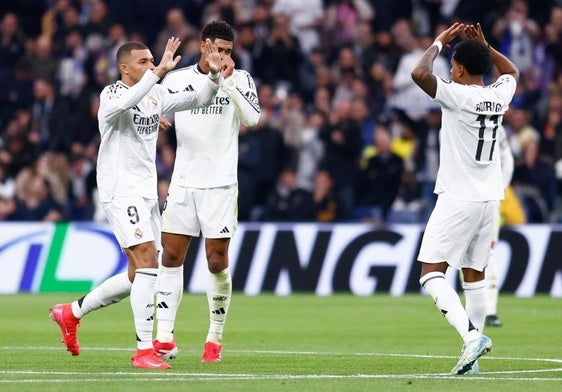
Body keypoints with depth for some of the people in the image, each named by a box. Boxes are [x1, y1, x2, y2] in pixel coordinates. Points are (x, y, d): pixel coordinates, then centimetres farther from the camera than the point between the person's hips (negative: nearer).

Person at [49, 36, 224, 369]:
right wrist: (159, 73, -43)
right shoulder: (112, 94, -12)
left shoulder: (157, 94, 11)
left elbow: (198, 99, 13)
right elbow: (122, 104, -36)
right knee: (148, 262, -19)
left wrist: (214, 75, -7)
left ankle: (72, 312, 29)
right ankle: (144, 350, -18)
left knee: (139, 277, 12)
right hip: (121, 192, -8)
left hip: (147, 193, 8)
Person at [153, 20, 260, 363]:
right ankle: (165, 339, 0)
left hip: (220, 183, -2)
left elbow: (252, 118, -16)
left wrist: (227, 80, -21)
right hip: (183, 183, 3)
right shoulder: (176, 80, 7)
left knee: (217, 261, -2)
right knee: (171, 258, -2)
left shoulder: (240, 79, 0)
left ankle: (215, 339, 11)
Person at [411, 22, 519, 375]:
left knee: (432, 274, -7)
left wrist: (439, 43, -9)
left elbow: (420, 74, -26)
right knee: (474, 276, 12)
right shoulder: (499, 97, 6)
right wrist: (484, 47, 18)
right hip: (489, 199, 7)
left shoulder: (458, 95, -14)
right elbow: (512, 72, 29)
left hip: (458, 199, -7)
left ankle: (472, 335, -26)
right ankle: (471, 357, 11)